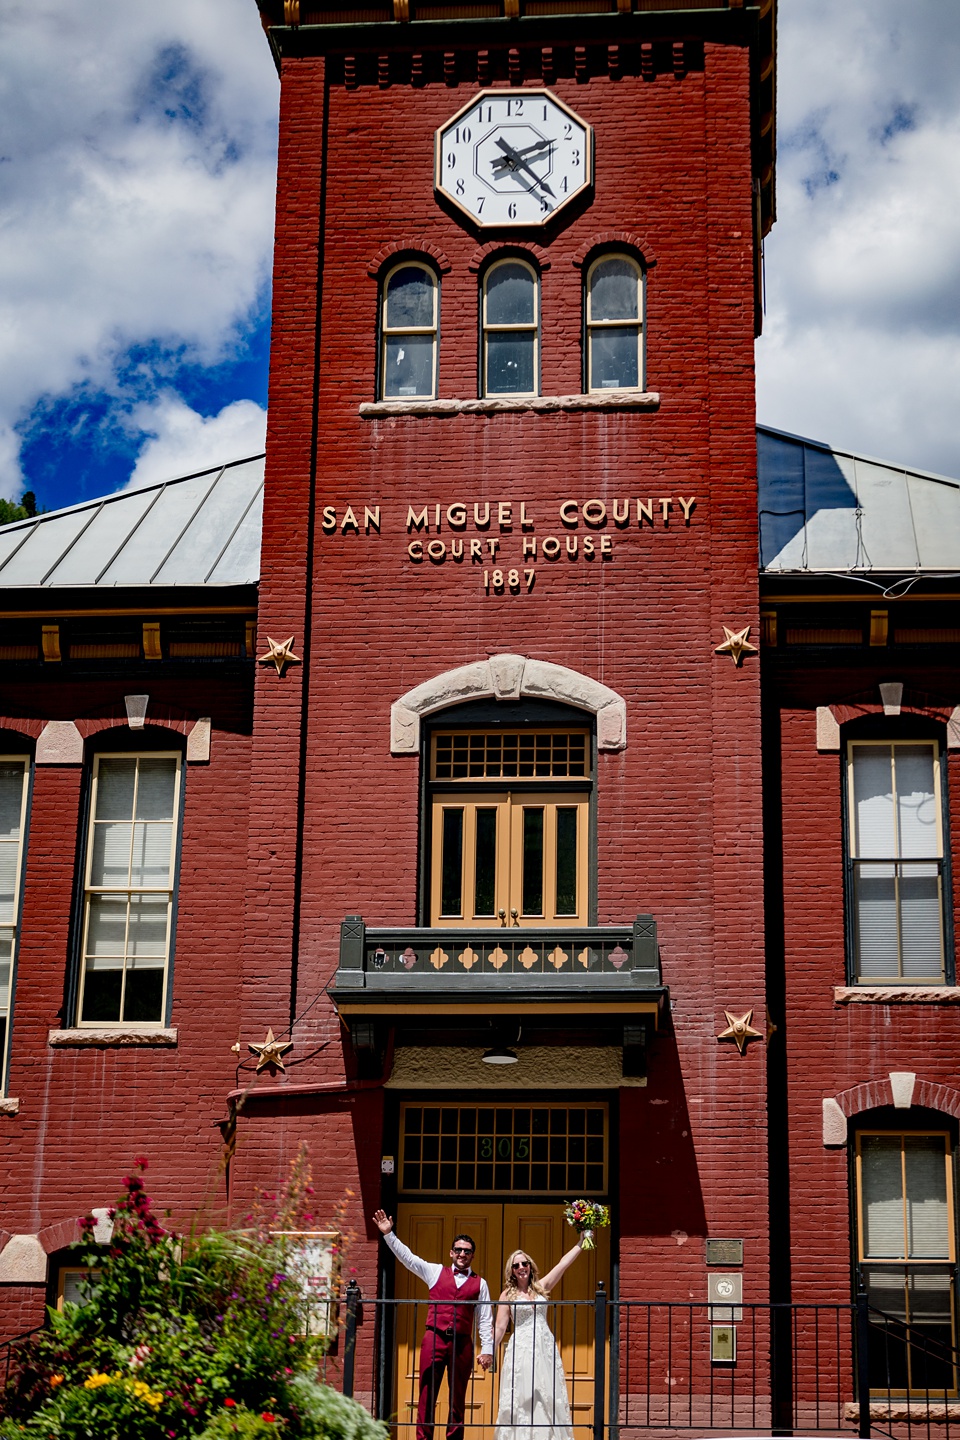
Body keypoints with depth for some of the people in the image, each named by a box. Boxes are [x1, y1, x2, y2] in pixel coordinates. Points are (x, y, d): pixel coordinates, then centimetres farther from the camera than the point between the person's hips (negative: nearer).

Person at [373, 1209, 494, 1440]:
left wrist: (487, 1350, 0)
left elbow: (485, 1320, 8)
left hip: (462, 1343, 1)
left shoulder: (479, 1284, 11)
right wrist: (388, 1234, -4)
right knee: (427, 1395, -2)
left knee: (458, 1399, 6)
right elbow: (407, 1256, 5)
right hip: (434, 1339, -1)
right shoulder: (436, 1272, 11)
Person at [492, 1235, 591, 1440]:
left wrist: (581, 1242, 5)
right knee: (521, 1398, -6)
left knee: (548, 1398, -2)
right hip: (521, 1349, -3)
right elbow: (500, 1328, 3)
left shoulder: (541, 1287, 11)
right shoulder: (508, 1295, 4)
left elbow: (563, 1264, 8)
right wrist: (490, 1353, -3)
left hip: (545, 1348, 3)